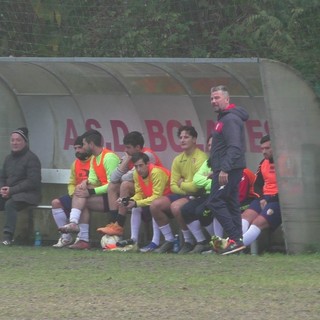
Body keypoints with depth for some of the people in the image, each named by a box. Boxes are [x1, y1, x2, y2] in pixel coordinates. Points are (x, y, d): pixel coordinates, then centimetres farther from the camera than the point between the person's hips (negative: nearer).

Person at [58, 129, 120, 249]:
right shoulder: (94, 159, 16)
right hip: (105, 195, 9)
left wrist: (90, 192, -22)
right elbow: (93, 179, 10)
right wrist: (87, 182, -15)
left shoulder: (109, 157, -15)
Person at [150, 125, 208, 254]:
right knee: (155, 205, -9)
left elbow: (198, 185, -22)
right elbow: (173, 186, 7)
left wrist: (182, 185, -4)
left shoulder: (201, 158, -14)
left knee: (176, 206, -34)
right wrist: (188, 188, -11)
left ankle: (189, 242, -15)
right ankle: (169, 241, 1)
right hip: (182, 195, 8)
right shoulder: (178, 160, 10)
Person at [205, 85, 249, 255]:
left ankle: (235, 238, -15)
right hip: (226, 170, 11)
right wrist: (216, 170, 24)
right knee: (231, 204, 9)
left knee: (215, 202, -12)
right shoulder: (224, 119, 19)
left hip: (228, 170, -11)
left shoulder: (230, 119, -13)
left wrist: (224, 169, -28)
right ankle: (236, 240, 8)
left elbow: (234, 147, -23)